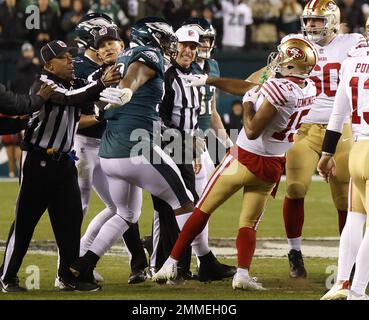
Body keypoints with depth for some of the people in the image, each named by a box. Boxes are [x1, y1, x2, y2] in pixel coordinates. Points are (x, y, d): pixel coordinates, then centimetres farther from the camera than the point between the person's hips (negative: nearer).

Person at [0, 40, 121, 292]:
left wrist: (114, 80, -21)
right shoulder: (43, 86, -15)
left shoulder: (76, 84, 10)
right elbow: (70, 98, -31)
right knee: (25, 220, -3)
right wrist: (101, 84, -41)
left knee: (71, 217, 4)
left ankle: (69, 274, 11)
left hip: (63, 162, 7)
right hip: (38, 161, -7)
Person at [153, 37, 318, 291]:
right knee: (249, 224, 12)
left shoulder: (277, 88, -23)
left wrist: (248, 104, -5)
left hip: (244, 158, -6)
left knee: (202, 211, 9)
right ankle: (243, 274, -10)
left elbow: (252, 131, -19)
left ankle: (171, 264, 14)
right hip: (272, 166, 6)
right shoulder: (310, 90, 0)